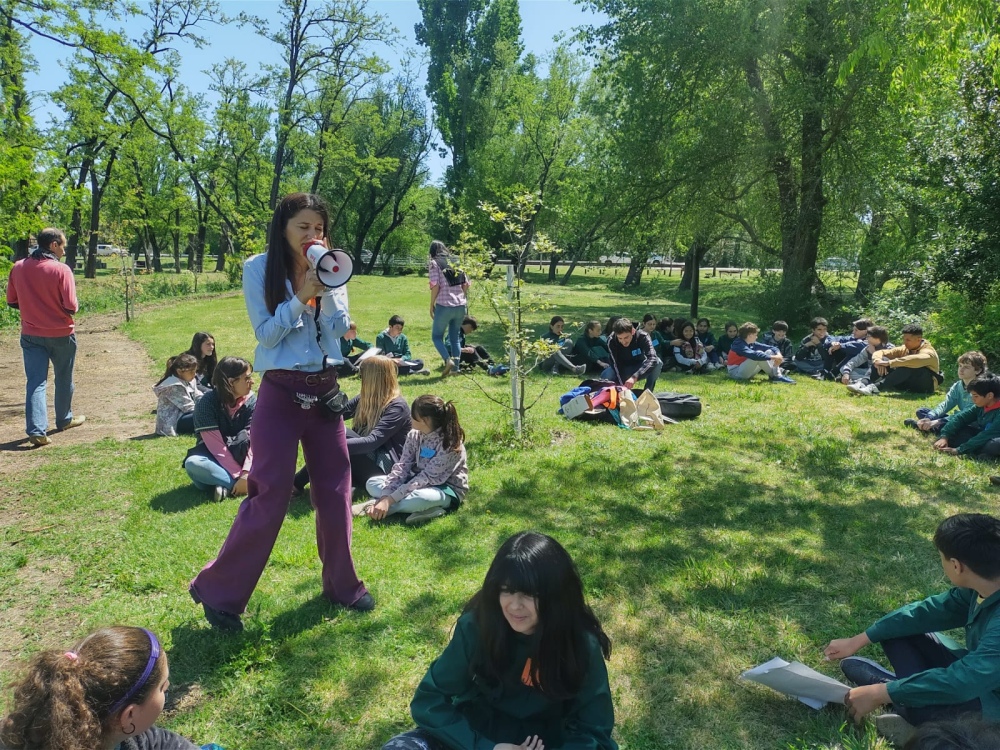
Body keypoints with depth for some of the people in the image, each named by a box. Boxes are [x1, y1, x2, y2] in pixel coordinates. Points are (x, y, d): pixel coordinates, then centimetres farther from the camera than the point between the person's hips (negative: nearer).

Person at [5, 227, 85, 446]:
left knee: (35, 381, 2)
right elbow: (71, 306, -18)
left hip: (31, 335, 3)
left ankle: (36, 429, -8)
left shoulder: (18, 268, -1)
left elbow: (12, 301, 7)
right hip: (61, 334, -3)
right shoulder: (61, 269, -16)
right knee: (63, 379, 16)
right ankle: (64, 419, 32)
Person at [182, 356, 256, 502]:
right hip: (214, 458, -2)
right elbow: (217, 446, -23)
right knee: (193, 463, -37)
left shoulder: (252, 401, -9)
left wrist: (246, 474, -34)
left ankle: (226, 485, -27)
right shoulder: (206, 402, -18)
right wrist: (239, 476, -29)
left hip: (240, 457, 3)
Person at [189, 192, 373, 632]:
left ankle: (341, 585, 28)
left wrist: (327, 287, -13)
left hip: (326, 392, 5)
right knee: (270, 497, -4)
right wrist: (302, 296, -18)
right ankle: (219, 591, 15)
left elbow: (339, 329, -2)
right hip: (281, 394, -4)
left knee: (335, 492, 11)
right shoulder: (259, 269, -4)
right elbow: (266, 333, -10)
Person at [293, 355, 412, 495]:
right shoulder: (366, 399, 8)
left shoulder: (397, 407, -17)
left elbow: (372, 441, -29)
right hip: (366, 461, 8)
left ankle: (299, 481, -17)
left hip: (385, 469, -8)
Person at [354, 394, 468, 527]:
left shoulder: (450, 442, -25)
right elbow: (402, 466, -9)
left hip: (448, 489, -7)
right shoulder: (414, 435, -4)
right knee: (372, 483, -4)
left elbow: (426, 477, -28)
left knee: (420, 497, -40)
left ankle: (376, 506, -20)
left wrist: (390, 499, -31)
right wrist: (385, 496, -23)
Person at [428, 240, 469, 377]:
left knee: (436, 336, 8)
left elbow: (435, 285, -11)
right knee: (455, 336, 16)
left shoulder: (434, 263, -1)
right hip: (460, 305, 5)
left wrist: (432, 305, -2)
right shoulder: (456, 262, 13)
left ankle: (448, 360, -13)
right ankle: (456, 366, 11)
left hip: (444, 305, -5)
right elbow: (466, 284, 10)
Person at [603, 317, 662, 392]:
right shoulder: (612, 341, -26)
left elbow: (652, 359, -41)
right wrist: (622, 385, -46)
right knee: (606, 376, -32)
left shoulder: (642, 336, -28)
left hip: (640, 368, 0)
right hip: (622, 369, 0)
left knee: (657, 362, -31)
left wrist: (635, 377, -54)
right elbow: (616, 364, -30)